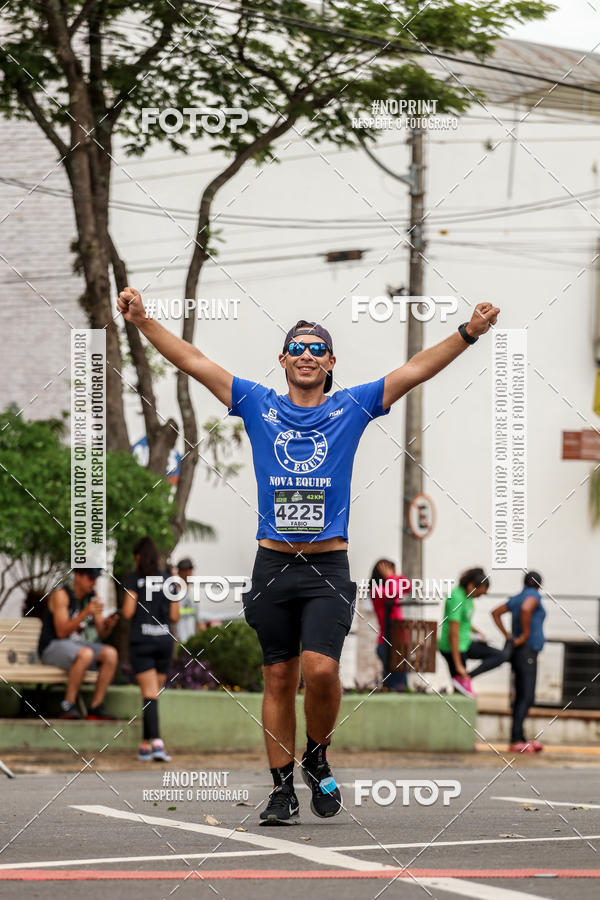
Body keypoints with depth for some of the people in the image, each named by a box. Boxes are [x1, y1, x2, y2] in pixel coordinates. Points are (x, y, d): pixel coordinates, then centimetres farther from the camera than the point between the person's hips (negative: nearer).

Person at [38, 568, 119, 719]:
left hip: (76, 646, 7)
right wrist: (85, 613, -30)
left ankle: (96, 707, -19)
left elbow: (102, 633, 7)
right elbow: (62, 632, -21)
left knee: (111, 654, -19)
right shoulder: (61, 595, -14)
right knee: (86, 654, -37)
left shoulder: (92, 597, 7)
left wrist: (109, 624, -17)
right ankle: (68, 705, -29)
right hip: (52, 647, -7)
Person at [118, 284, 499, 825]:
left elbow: (417, 370, 1)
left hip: (329, 565, -1)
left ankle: (318, 759, 9)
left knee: (321, 670, -16)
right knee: (280, 679, 4)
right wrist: (143, 322, -3)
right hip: (273, 563, 2)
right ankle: (283, 786, 12)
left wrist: (469, 333, -10)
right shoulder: (259, 406, 9)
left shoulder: (352, 408, 8)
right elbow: (193, 362, 6)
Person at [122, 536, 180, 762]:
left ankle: (156, 741, -23)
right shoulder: (169, 580, 8)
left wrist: (124, 607, 12)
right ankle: (146, 743, 16)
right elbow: (175, 616, 7)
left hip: (141, 641, -3)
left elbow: (128, 612, -10)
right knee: (153, 693, 13)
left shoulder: (133, 580, -3)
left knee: (150, 694, -8)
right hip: (164, 641, 3)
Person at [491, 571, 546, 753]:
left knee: (521, 697, 11)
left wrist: (507, 635, 14)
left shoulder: (516, 599, 16)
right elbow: (525, 609, -30)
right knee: (527, 697, -13)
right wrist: (526, 634, -20)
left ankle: (520, 739, 13)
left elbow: (495, 613, 21)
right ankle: (516, 740, -20)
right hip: (527, 651, -9)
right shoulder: (534, 596, -9)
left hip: (517, 652, 9)